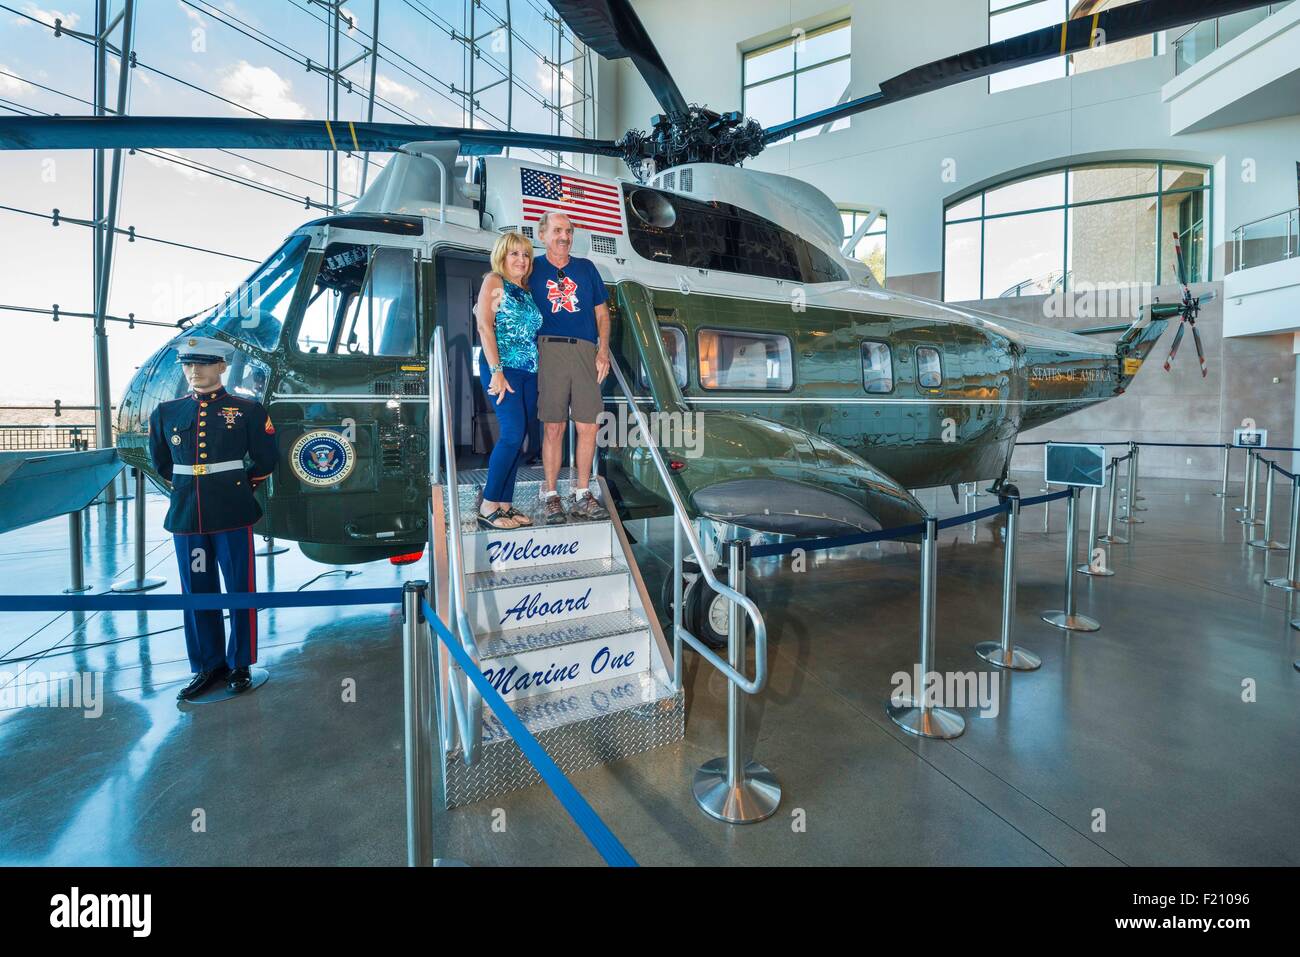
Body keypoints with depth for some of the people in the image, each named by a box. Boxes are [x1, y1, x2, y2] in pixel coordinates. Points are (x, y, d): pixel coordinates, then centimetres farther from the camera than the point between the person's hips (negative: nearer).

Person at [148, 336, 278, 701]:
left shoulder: (247, 410, -1)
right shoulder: (166, 413, 9)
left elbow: (264, 461, 7)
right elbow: (160, 461, 24)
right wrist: (186, 485, 18)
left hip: (232, 516, -3)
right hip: (186, 516, 4)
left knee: (240, 590, 3)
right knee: (197, 592, 9)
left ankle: (240, 665, 17)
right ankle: (208, 666, 22)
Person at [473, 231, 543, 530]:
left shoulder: (526, 291, 21)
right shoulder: (493, 282, 3)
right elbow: (485, 327, -8)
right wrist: (496, 370, -17)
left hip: (529, 373, 7)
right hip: (502, 369, -7)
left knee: (517, 438, 3)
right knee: (513, 432, -18)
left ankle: (505, 504, 8)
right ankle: (488, 505, -10)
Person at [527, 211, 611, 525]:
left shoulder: (586, 267, 18)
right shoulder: (533, 269, 11)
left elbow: (602, 313, 17)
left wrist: (603, 352, 5)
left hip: (585, 352, 3)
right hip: (549, 351, -2)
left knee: (588, 427, -1)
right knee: (553, 428, -3)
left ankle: (582, 496, 11)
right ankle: (550, 496, 8)